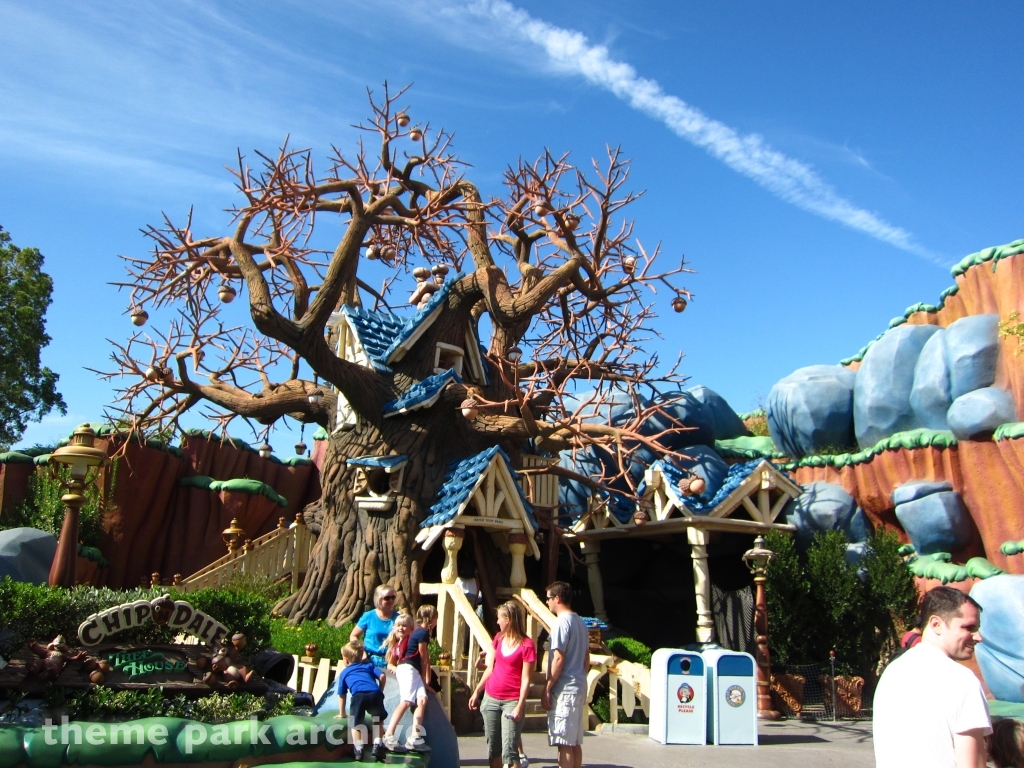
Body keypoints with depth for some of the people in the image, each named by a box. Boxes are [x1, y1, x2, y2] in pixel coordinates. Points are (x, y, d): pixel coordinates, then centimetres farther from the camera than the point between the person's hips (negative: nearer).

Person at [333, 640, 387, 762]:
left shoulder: (344, 673, 32)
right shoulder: (369, 665, 34)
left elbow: (341, 695, 33)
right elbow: (382, 675, 17)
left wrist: (342, 713, 45)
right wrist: (380, 691, 31)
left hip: (358, 695, -2)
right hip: (375, 693, 2)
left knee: (355, 723, 16)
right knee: (378, 720, 26)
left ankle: (358, 749, 3)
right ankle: (377, 745, 15)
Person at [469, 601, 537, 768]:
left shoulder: (526, 645, -13)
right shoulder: (499, 638, 7)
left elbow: (525, 679, -13)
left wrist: (520, 706, -17)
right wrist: (476, 692, 14)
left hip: (512, 702, -6)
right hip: (491, 698, 6)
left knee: (509, 750, -10)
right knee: (493, 748, 11)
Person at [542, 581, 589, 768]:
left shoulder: (562, 622, -14)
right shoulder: (580, 622, 13)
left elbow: (559, 659, -18)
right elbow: (586, 657, 17)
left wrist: (547, 690, -13)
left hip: (564, 690, -9)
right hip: (579, 688, 9)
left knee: (564, 743, -5)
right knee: (575, 742, 14)